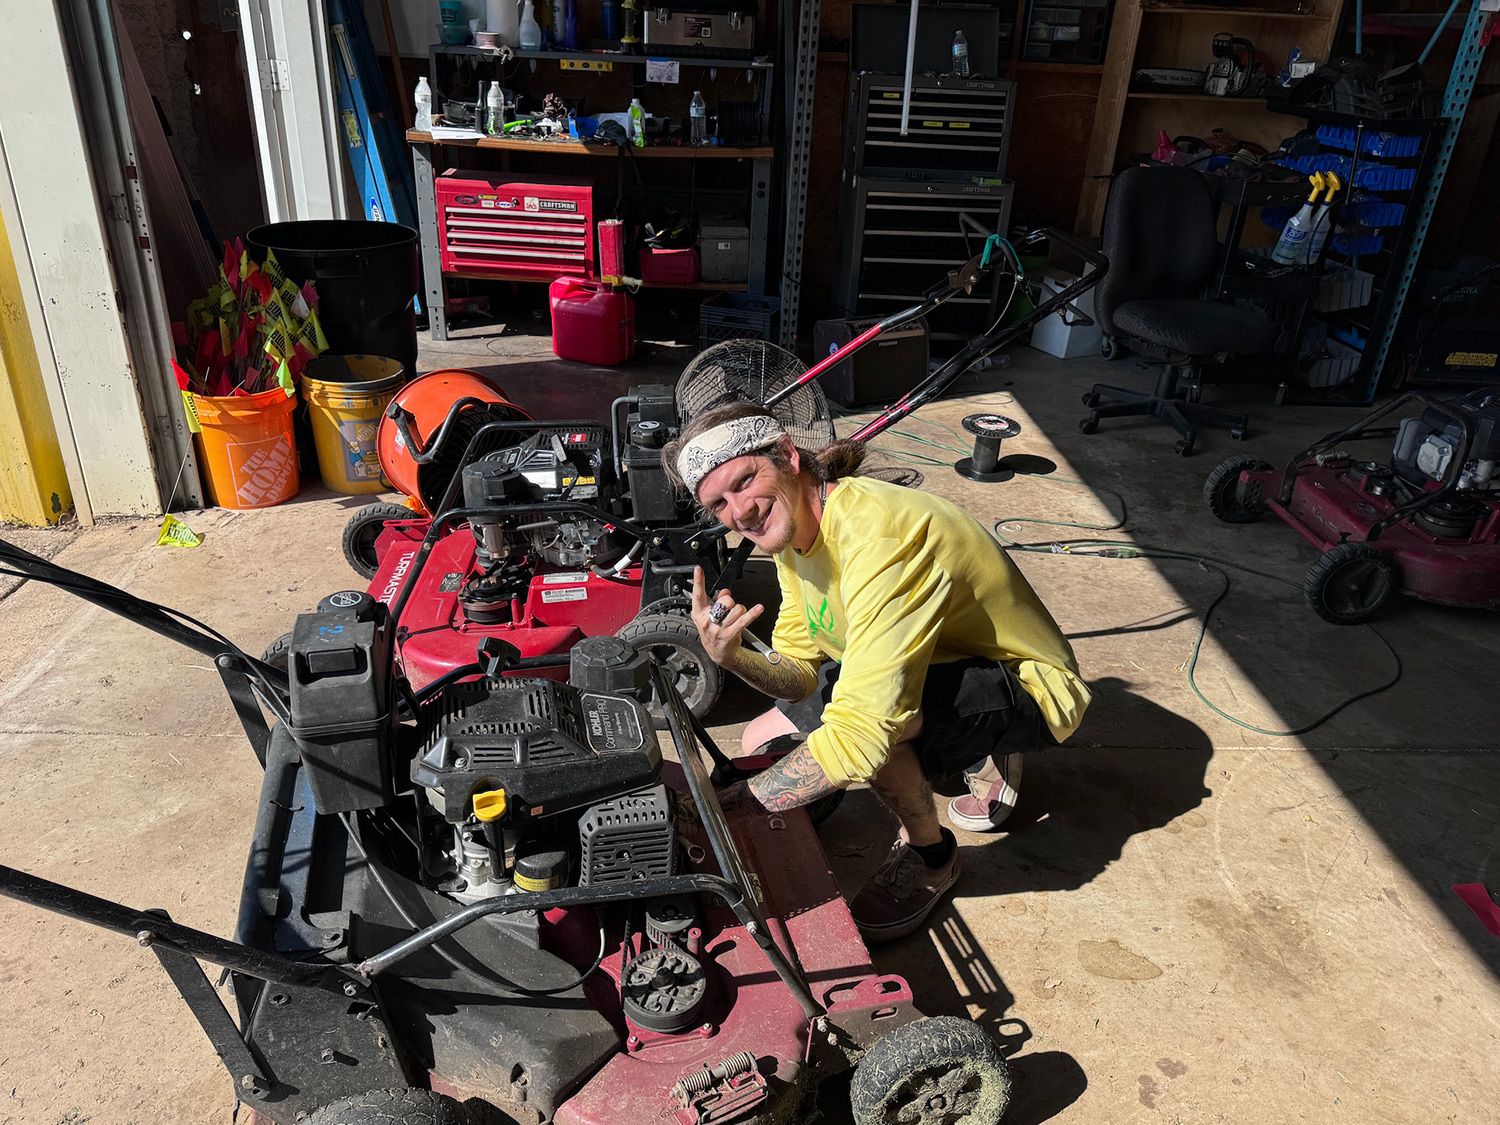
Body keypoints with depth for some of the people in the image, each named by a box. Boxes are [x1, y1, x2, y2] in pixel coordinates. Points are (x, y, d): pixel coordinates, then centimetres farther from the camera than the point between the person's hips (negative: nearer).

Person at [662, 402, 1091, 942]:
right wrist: (733, 658, -24)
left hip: (1031, 689, -9)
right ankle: (980, 753, 17)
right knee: (764, 743, 9)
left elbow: (859, 734, -40)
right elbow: (799, 672, -2)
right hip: (946, 668, 9)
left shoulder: (875, 533, -34)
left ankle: (928, 855, -4)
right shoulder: (791, 527, -5)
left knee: (872, 705, -38)